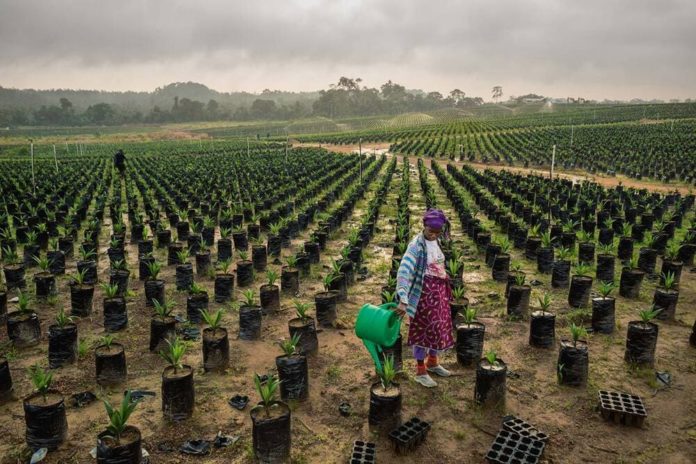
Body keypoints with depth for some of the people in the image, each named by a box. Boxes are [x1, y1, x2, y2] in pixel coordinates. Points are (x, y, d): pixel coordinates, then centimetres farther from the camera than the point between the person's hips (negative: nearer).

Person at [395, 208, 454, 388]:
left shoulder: (435, 241, 3)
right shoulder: (417, 245, -21)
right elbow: (404, 271, -29)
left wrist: (444, 291, 17)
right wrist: (403, 300, -37)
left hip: (439, 291, 8)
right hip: (424, 293, -8)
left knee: (439, 327, 18)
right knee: (423, 329, 3)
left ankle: (432, 362, 39)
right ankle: (420, 371, 19)